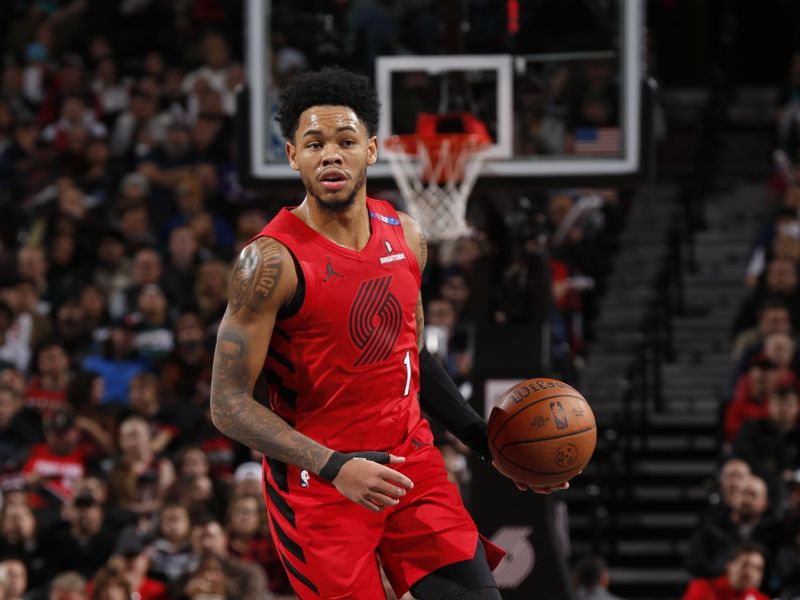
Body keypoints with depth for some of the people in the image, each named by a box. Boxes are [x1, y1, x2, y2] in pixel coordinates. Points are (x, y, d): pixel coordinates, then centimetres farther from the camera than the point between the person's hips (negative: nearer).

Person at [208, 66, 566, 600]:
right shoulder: (273, 260, -16)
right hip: (316, 481, -6)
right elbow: (230, 405, -17)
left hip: (409, 460, 6)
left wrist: (488, 442, 13)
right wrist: (334, 468, -27)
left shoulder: (406, 237, 4)